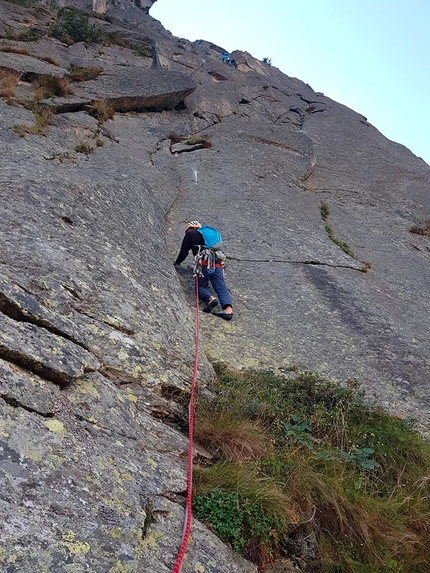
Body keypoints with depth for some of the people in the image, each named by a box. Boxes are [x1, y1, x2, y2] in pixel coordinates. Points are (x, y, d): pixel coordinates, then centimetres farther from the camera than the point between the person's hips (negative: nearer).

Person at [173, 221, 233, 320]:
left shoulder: (190, 234, 18)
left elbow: (184, 252, 15)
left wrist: (176, 262, 35)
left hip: (204, 263, -5)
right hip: (217, 263, 5)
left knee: (201, 286, 4)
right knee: (221, 287, -8)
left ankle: (210, 298, -27)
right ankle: (228, 309, -31)